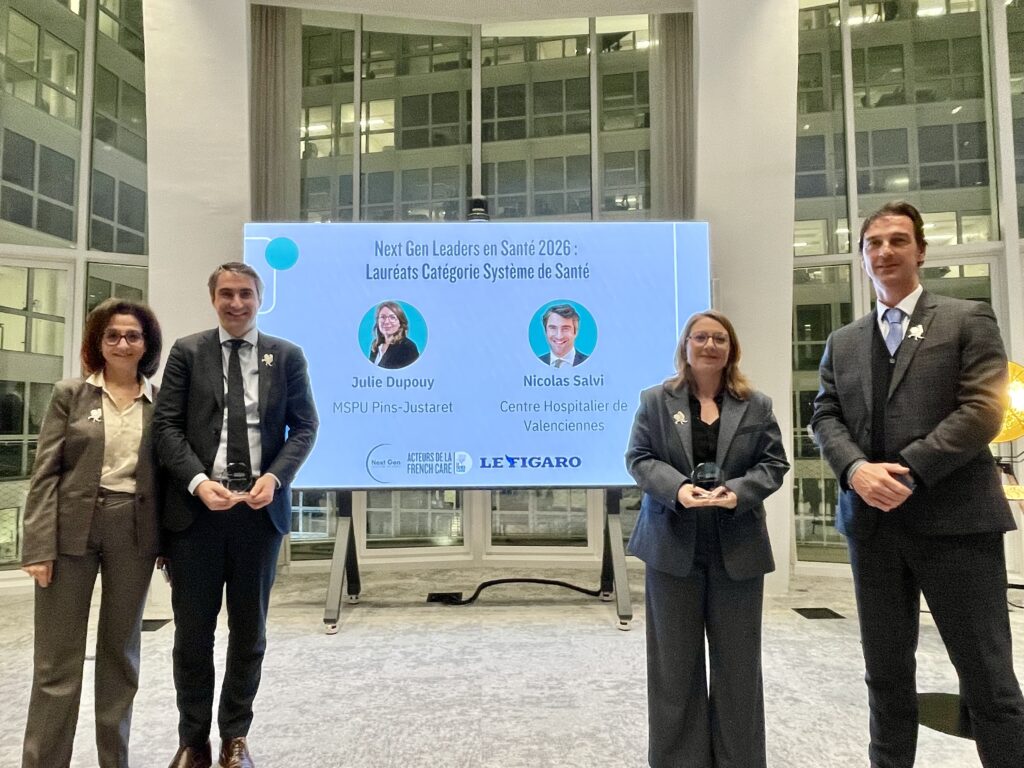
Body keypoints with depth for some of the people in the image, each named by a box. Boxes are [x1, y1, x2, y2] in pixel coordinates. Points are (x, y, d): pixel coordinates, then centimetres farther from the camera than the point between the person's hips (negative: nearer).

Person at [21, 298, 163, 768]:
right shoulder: (70, 394, 3)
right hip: (72, 529, -1)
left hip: (135, 533, 2)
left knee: (122, 650, 13)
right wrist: (39, 546, -10)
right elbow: (45, 473, -2)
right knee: (57, 658, 4)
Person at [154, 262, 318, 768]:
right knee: (192, 630, 9)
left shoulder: (287, 356, 6)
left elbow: (304, 426, 3)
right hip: (196, 509, 0)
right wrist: (197, 481, -15)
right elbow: (166, 425, 0)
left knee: (249, 630, 12)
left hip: (260, 509, 1)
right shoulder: (187, 351, 5)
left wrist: (275, 477, -13)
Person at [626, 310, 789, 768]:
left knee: (738, 659, 10)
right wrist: (678, 489, -19)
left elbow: (774, 463, 3)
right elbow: (639, 458, -1)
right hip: (674, 545, -1)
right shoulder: (655, 400, 5)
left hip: (738, 547, 2)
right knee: (675, 659, 7)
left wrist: (738, 492, -16)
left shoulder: (757, 405, 8)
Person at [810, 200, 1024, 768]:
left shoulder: (968, 319, 4)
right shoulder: (843, 342, 15)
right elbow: (825, 416, 7)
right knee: (886, 671, 13)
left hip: (953, 516, -4)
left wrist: (907, 471, -16)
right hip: (872, 520, 4)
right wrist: (857, 470, -12)